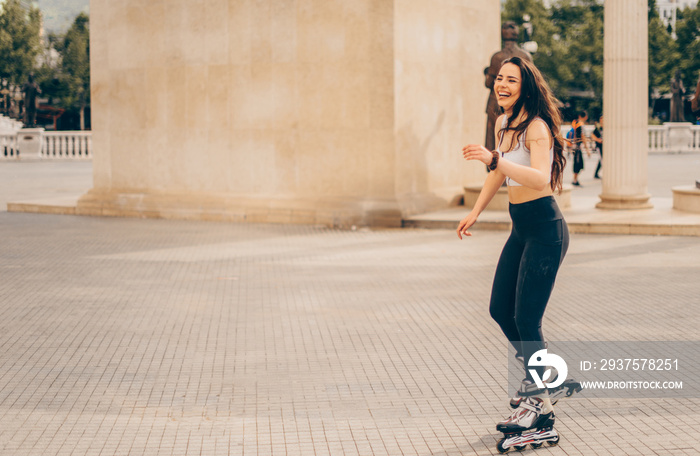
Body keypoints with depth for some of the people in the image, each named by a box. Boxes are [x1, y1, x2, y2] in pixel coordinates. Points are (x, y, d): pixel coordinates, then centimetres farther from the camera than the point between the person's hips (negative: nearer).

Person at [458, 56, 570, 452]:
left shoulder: (536, 127, -17)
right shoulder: (504, 124, 9)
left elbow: (541, 178, -33)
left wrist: (493, 159, -41)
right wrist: (476, 212, 28)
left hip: (545, 230, -9)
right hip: (521, 229, 9)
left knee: (526, 319, -8)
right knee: (500, 309, 14)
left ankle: (538, 404, 3)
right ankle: (540, 373, 34)